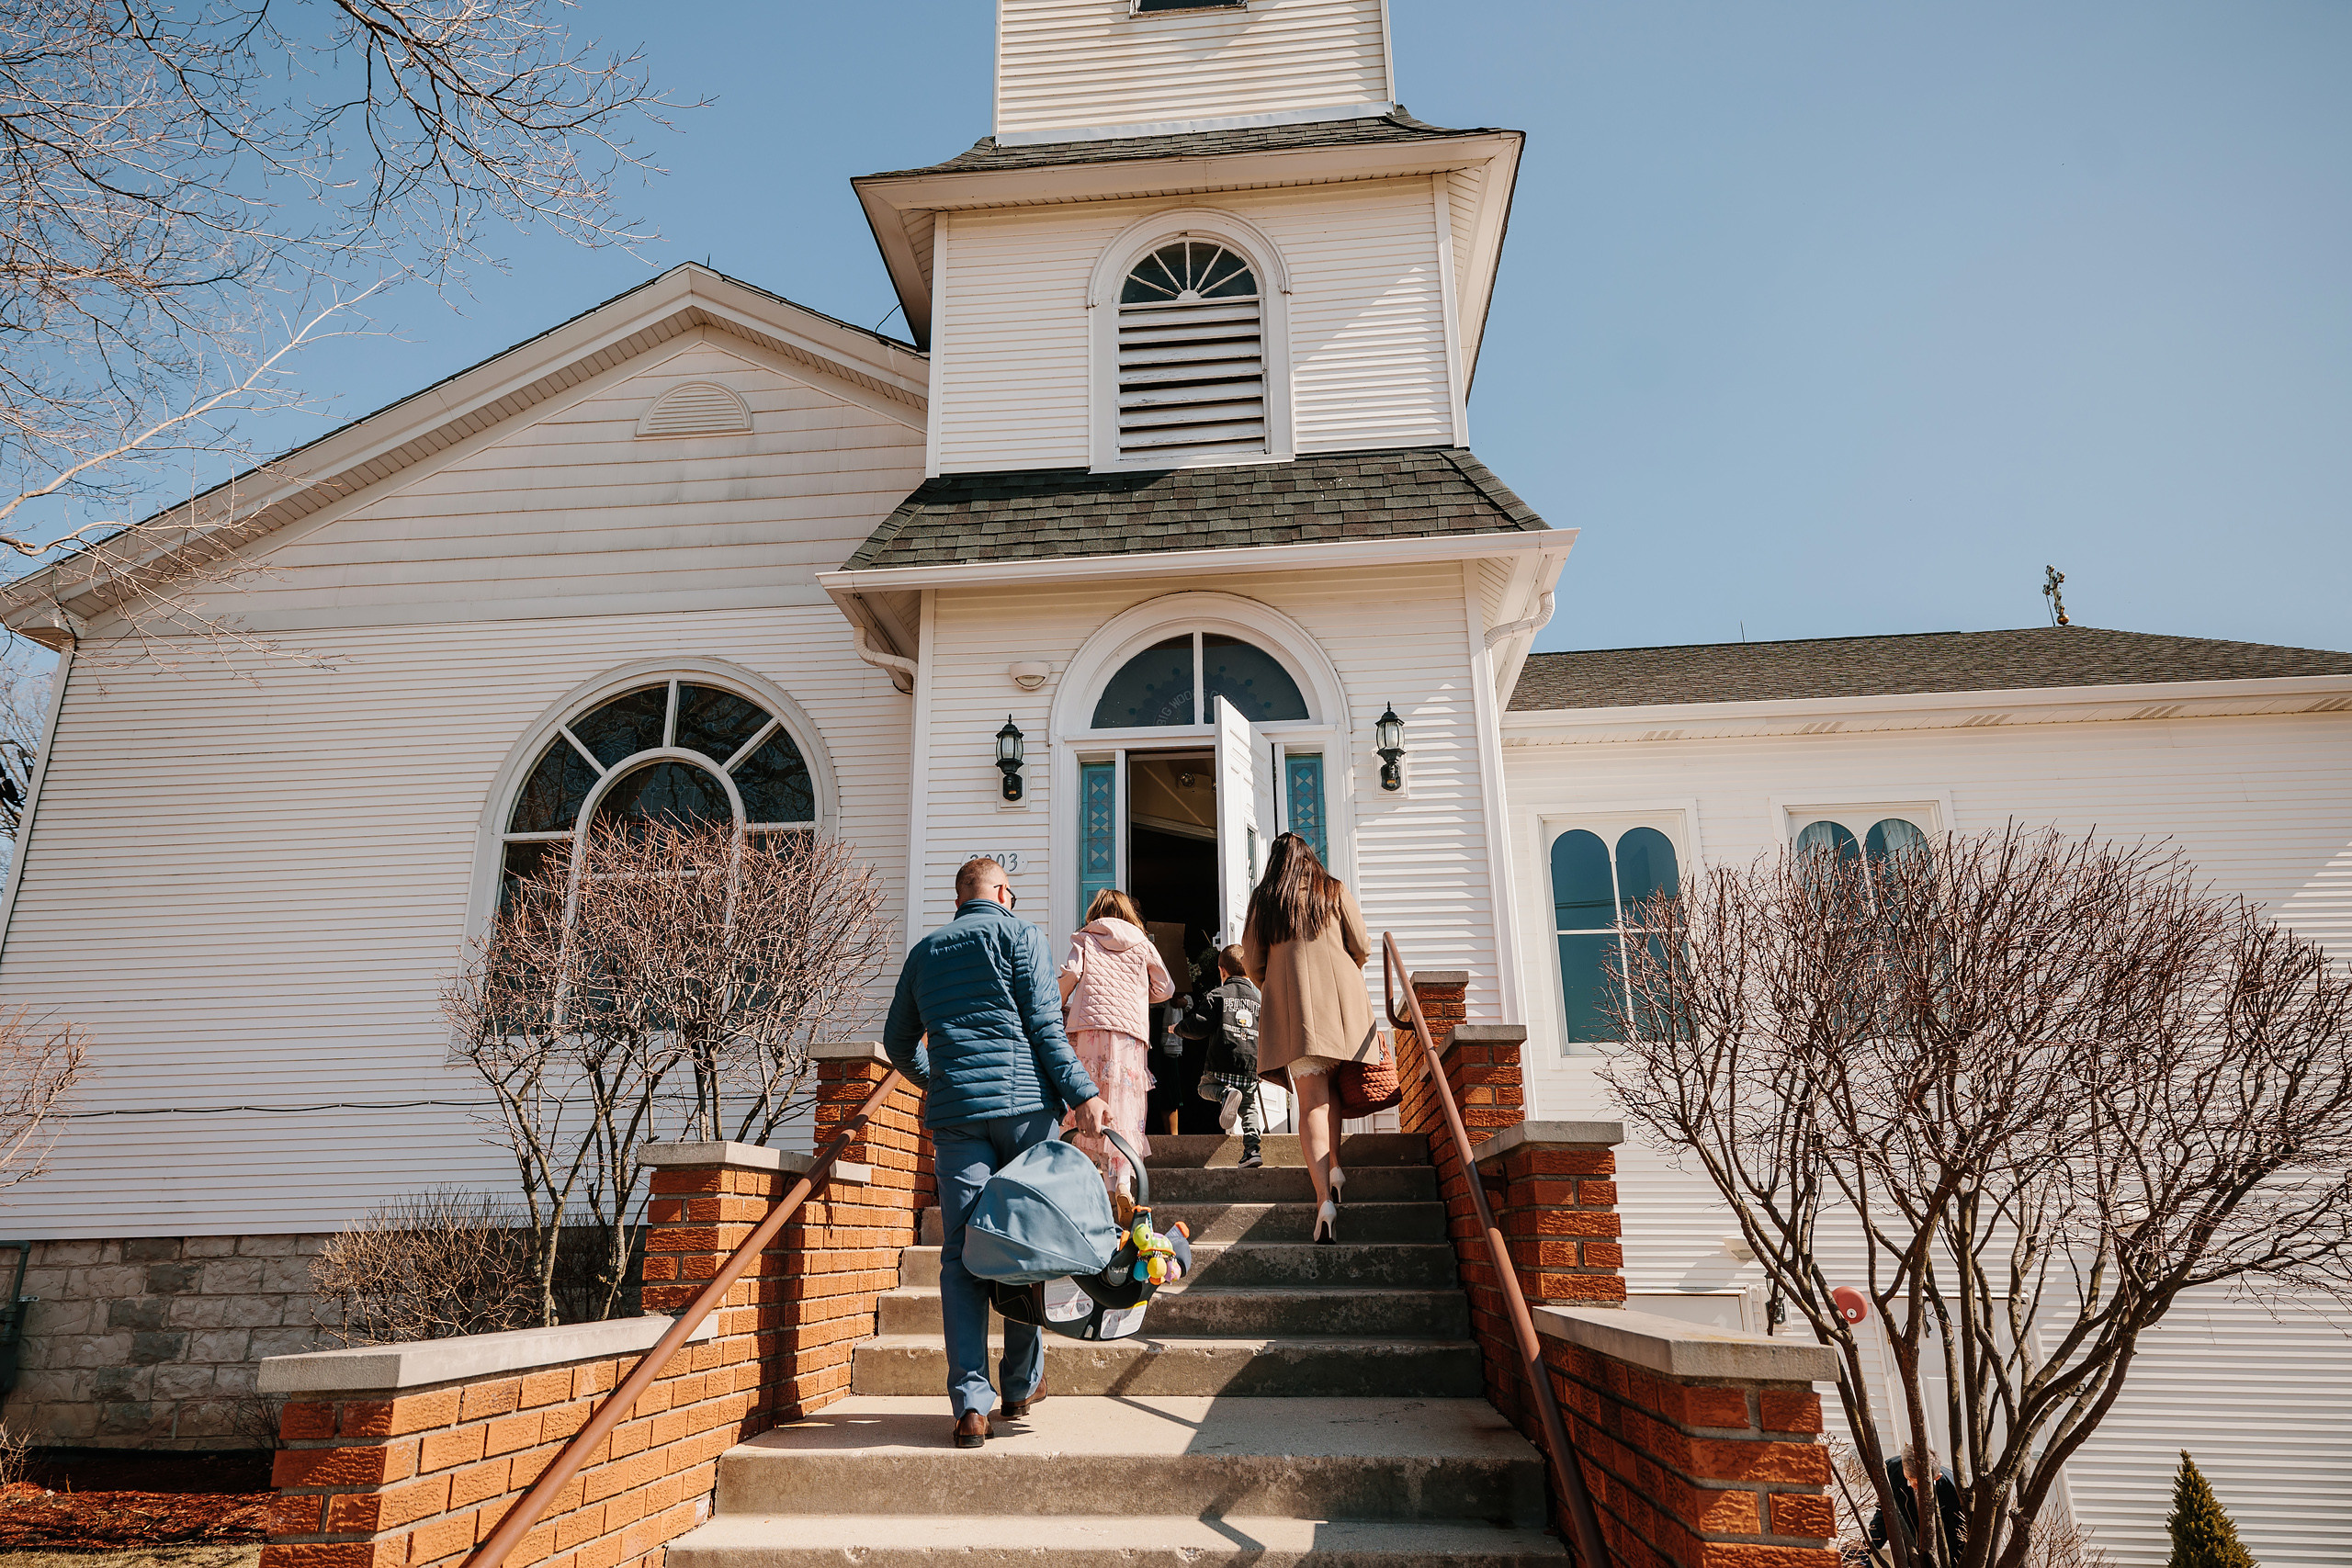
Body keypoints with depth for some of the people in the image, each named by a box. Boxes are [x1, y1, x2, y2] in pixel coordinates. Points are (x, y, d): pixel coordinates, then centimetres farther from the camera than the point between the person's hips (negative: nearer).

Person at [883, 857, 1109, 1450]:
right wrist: (1082, 1093, -8)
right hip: (1023, 1101, -3)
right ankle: (1022, 1386, 18)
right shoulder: (1019, 933, 6)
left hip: (954, 1111, 3)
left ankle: (971, 1403, -6)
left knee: (962, 1255, 1)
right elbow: (1044, 1024, -6)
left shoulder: (924, 951, 19)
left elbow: (899, 1041, 26)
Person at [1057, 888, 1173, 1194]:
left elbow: (1070, 974, -2)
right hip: (1131, 1029, 1)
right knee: (1124, 1105, 1)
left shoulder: (1084, 939, 15)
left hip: (1089, 1024, -1)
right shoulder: (1142, 944, 19)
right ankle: (1121, 1178, -10)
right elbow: (1166, 988, 21)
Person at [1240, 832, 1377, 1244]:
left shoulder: (1263, 900, 12)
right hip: (1341, 999, 1)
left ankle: (1324, 1199, -20)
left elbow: (1251, 963, 10)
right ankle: (1334, 1166, 0)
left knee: (1312, 1100, -7)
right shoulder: (1336, 892, 12)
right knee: (1328, 1088, 18)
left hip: (1291, 1002, -1)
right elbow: (1362, 948, 8)